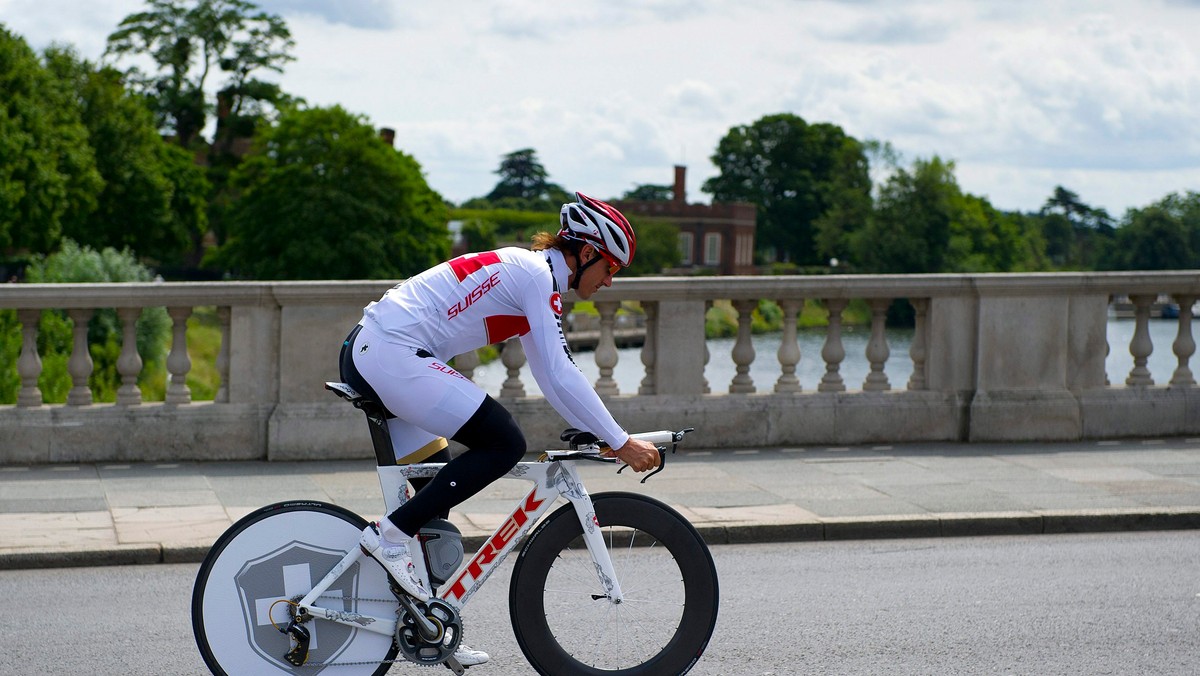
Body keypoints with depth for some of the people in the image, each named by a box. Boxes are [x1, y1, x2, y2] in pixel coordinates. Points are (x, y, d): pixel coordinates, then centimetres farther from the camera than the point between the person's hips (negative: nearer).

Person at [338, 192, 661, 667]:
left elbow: (552, 375, 23)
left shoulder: (529, 272, 20)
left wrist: (598, 433, 18)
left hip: (365, 352, 11)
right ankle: (392, 534, -10)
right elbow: (559, 376, -16)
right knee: (504, 444, -12)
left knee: (437, 490, 15)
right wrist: (619, 443, -12)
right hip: (393, 355, -11)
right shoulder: (538, 276, -10)